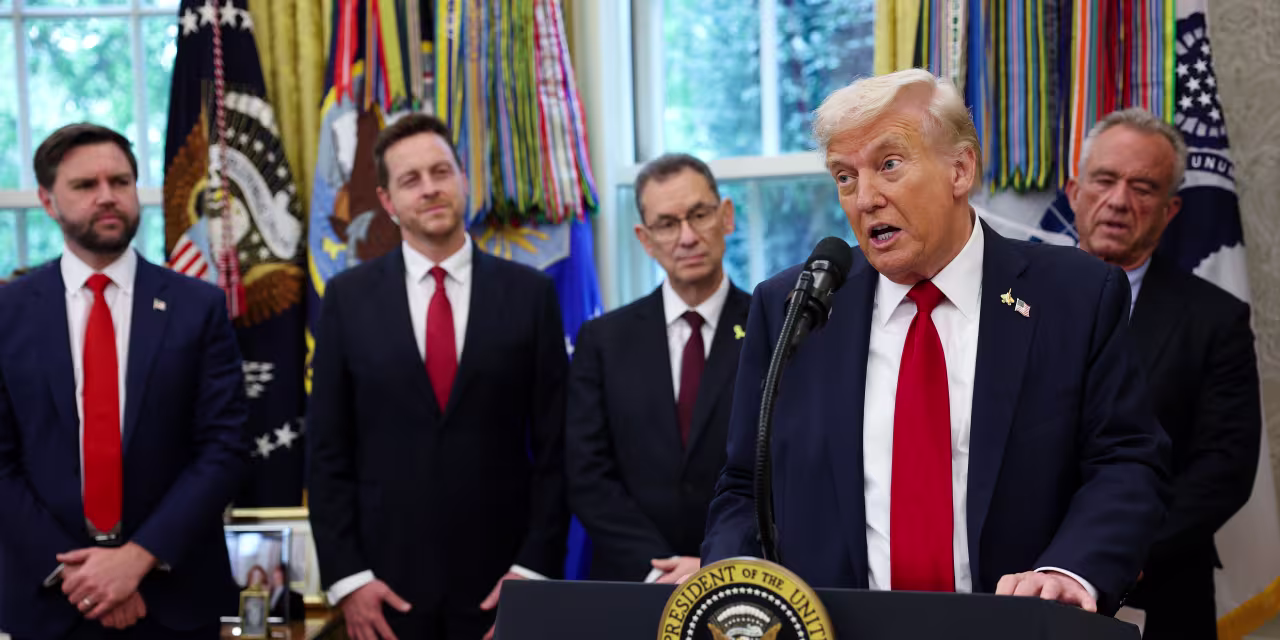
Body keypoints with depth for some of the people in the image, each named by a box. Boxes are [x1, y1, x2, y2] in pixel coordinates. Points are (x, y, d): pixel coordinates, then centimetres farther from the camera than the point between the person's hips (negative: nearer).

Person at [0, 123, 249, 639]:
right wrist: (70, 570, -12)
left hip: (174, 593, 0)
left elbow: (225, 447, -5)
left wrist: (140, 556, -14)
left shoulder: (199, 307, -1)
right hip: (49, 597, 0)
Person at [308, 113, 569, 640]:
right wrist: (345, 576, -4)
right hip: (387, 583, 0)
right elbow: (328, 452, 2)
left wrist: (535, 568, -6)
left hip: (500, 582, 0)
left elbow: (555, 448, 1)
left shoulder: (529, 293, 1)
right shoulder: (348, 298, 3)